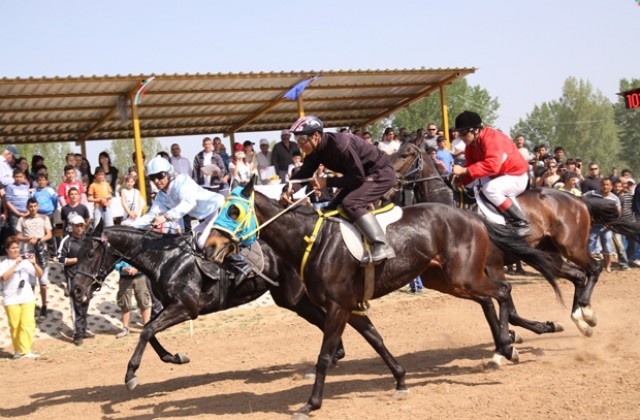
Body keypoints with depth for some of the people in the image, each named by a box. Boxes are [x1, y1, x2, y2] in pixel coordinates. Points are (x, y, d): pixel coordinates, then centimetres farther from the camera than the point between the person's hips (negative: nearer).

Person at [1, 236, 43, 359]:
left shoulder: (25, 261, 5)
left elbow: (39, 274, 2)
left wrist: (34, 263, -16)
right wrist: (15, 264, -23)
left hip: (27, 298, 1)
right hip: (11, 300, -1)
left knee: (27, 324, -7)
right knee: (15, 326, 5)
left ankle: (25, 351, -7)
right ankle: (18, 350, 18)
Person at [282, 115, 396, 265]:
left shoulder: (340, 144, -32)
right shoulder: (316, 151, -5)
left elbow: (358, 177, -28)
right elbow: (303, 173, -3)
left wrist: (328, 182, -28)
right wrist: (288, 190, -22)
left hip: (381, 174, -10)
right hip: (363, 175, 10)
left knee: (350, 203, -27)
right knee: (334, 208, 7)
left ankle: (381, 247, -29)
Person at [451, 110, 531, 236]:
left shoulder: (491, 137, -29)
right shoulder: (471, 145, -1)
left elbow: (492, 164, -43)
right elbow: (471, 166, -1)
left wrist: (464, 170, -44)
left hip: (516, 176, -9)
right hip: (497, 177, 10)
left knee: (489, 189, -33)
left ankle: (521, 224, -26)